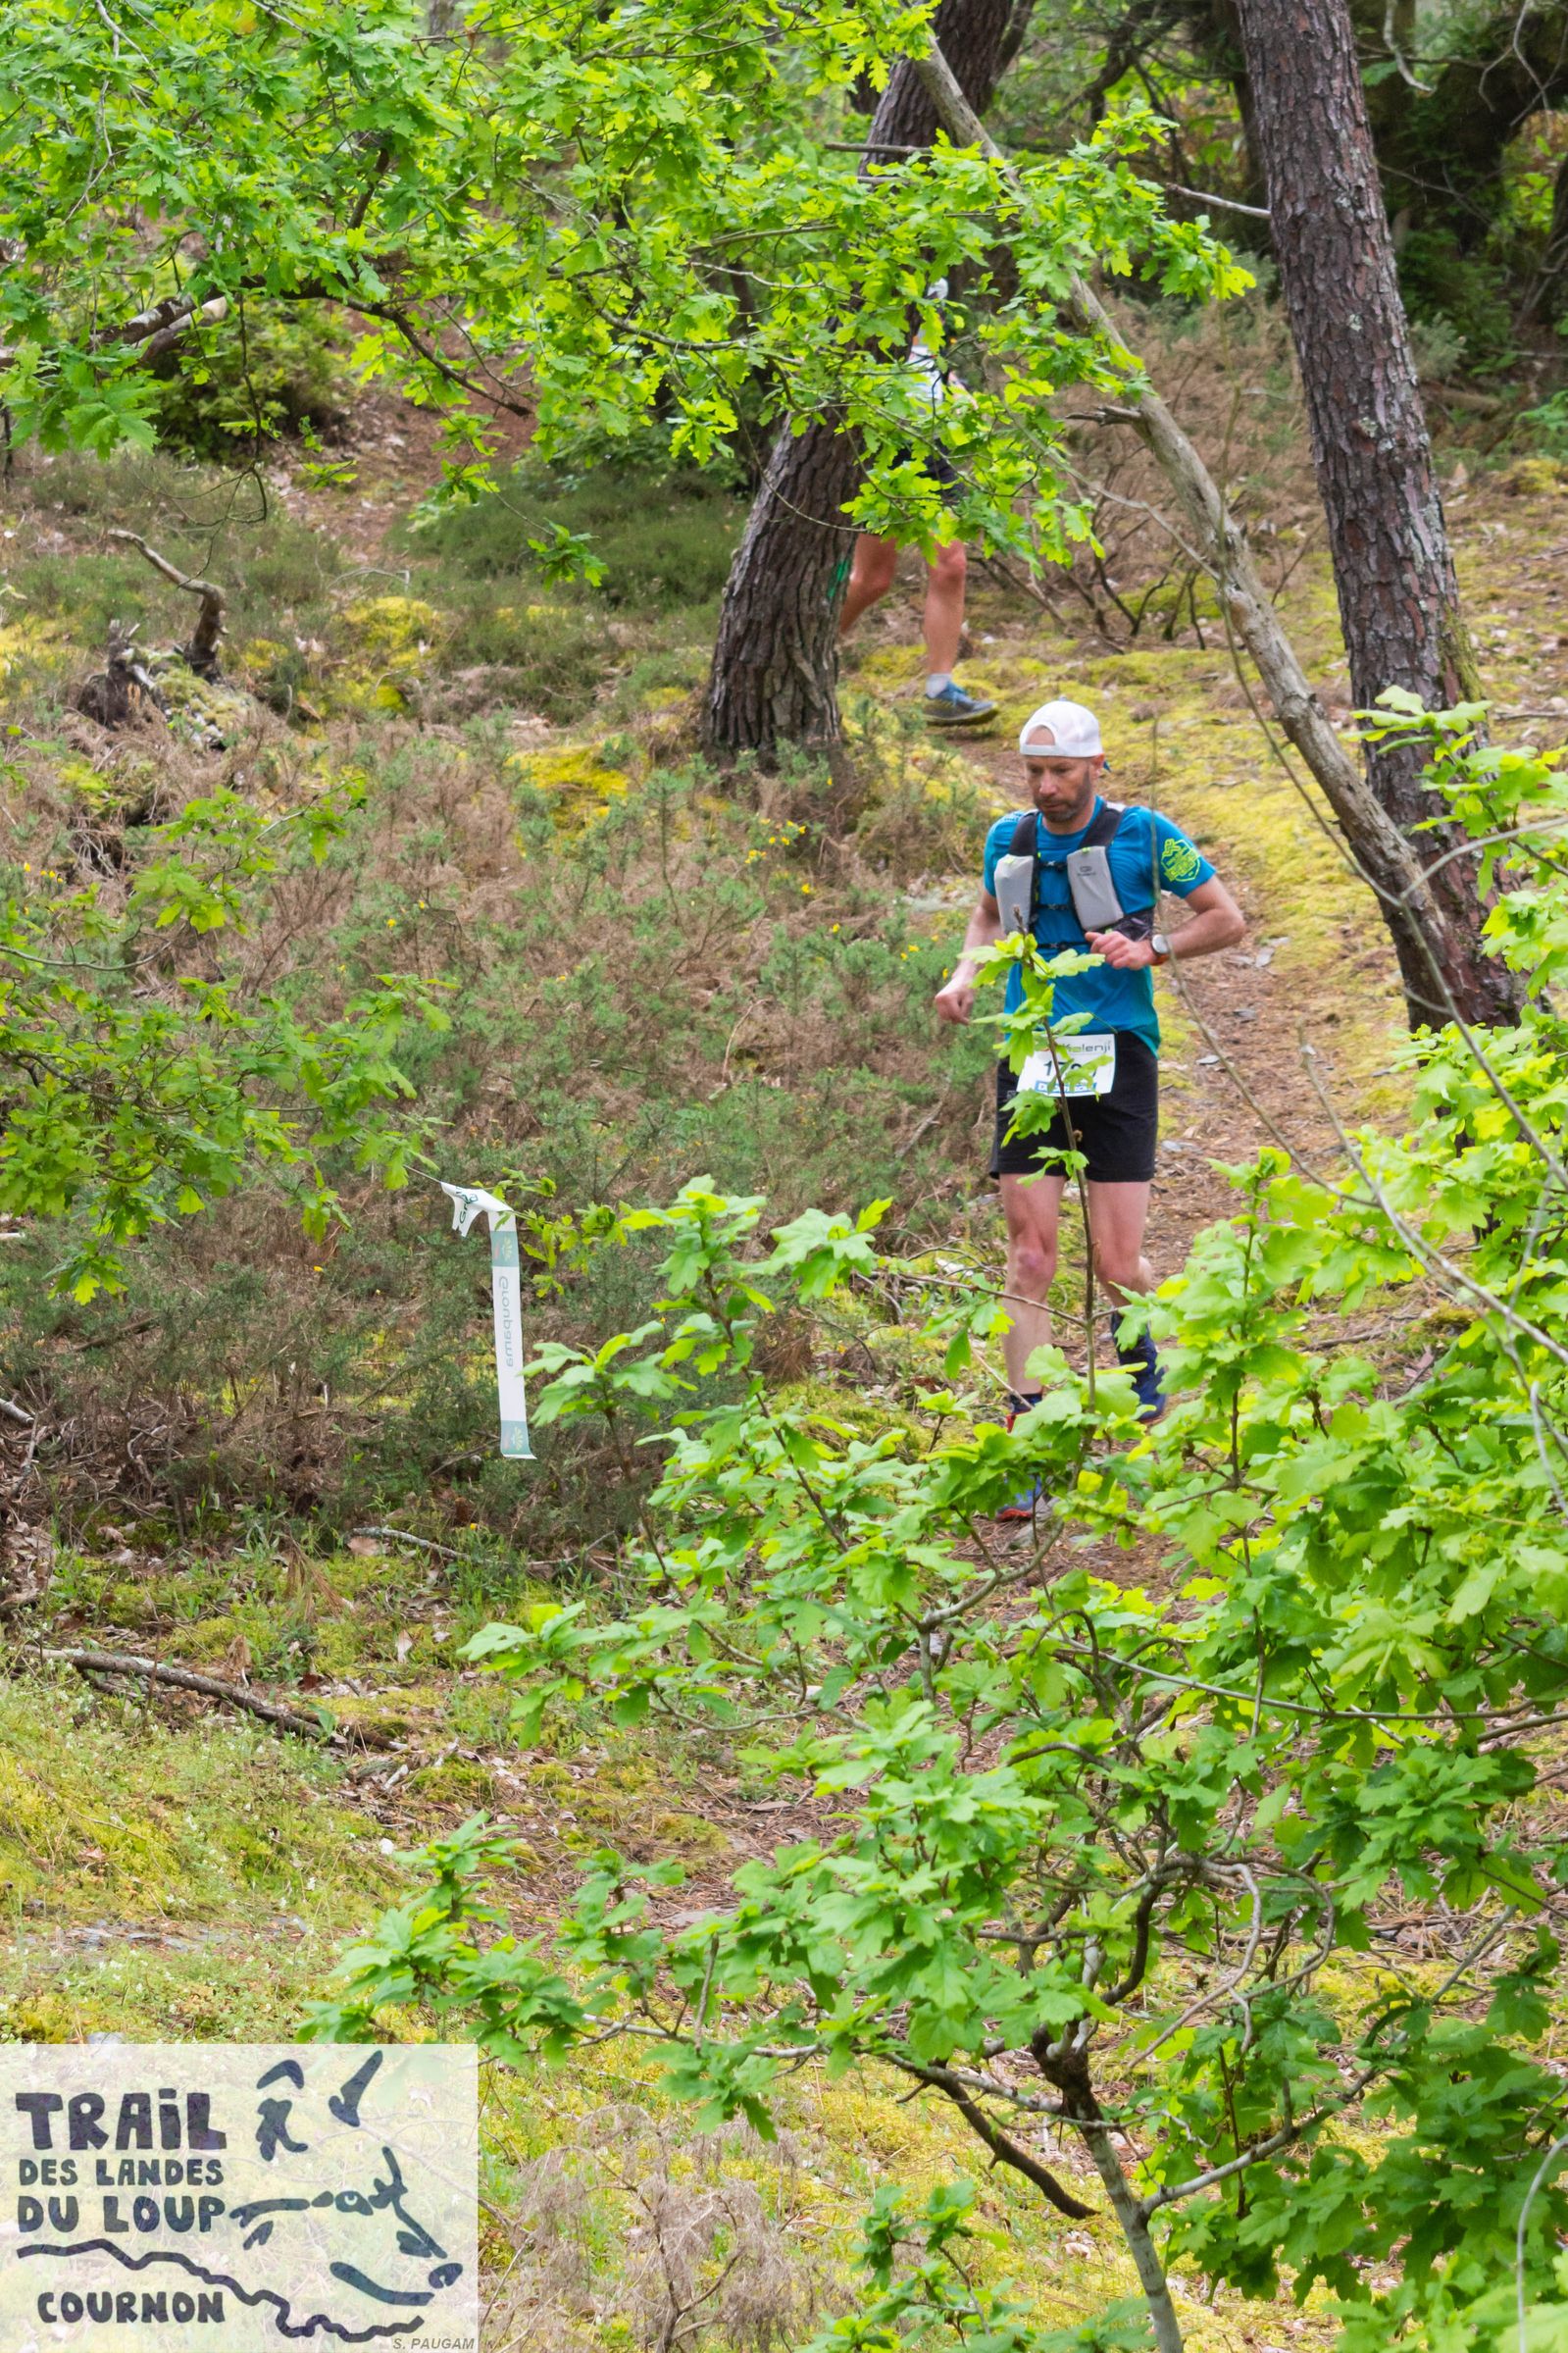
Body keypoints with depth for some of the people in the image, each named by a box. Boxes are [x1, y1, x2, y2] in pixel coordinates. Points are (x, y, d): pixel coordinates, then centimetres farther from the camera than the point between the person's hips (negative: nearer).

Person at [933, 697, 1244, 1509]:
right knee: (1030, 1253, -5)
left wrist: (1153, 948, -12)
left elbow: (1228, 918, 4)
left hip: (1116, 1055, -3)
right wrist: (965, 972, 7)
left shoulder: (1143, 835, -4)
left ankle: (1140, 1363, 31)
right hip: (1031, 1054, 3)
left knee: (1118, 1264, -5)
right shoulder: (1008, 839, 7)